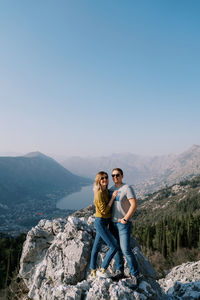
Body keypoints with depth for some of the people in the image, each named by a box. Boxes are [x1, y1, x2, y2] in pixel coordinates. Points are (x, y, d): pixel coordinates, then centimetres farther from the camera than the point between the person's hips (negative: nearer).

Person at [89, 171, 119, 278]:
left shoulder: (106, 191, 6)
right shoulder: (99, 193, -21)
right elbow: (104, 210, -21)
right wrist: (113, 197, -19)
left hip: (105, 222, 9)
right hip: (101, 222, -9)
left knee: (96, 247, 18)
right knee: (114, 246, -4)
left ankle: (93, 271, 32)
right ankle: (102, 270, 9)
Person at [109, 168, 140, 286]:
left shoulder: (127, 188, -12)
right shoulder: (112, 189, 9)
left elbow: (134, 205, -19)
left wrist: (125, 219, -20)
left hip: (124, 224, -7)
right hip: (113, 223, 7)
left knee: (126, 250, -7)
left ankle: (135, 274, 10)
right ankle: (119, 271, 28)